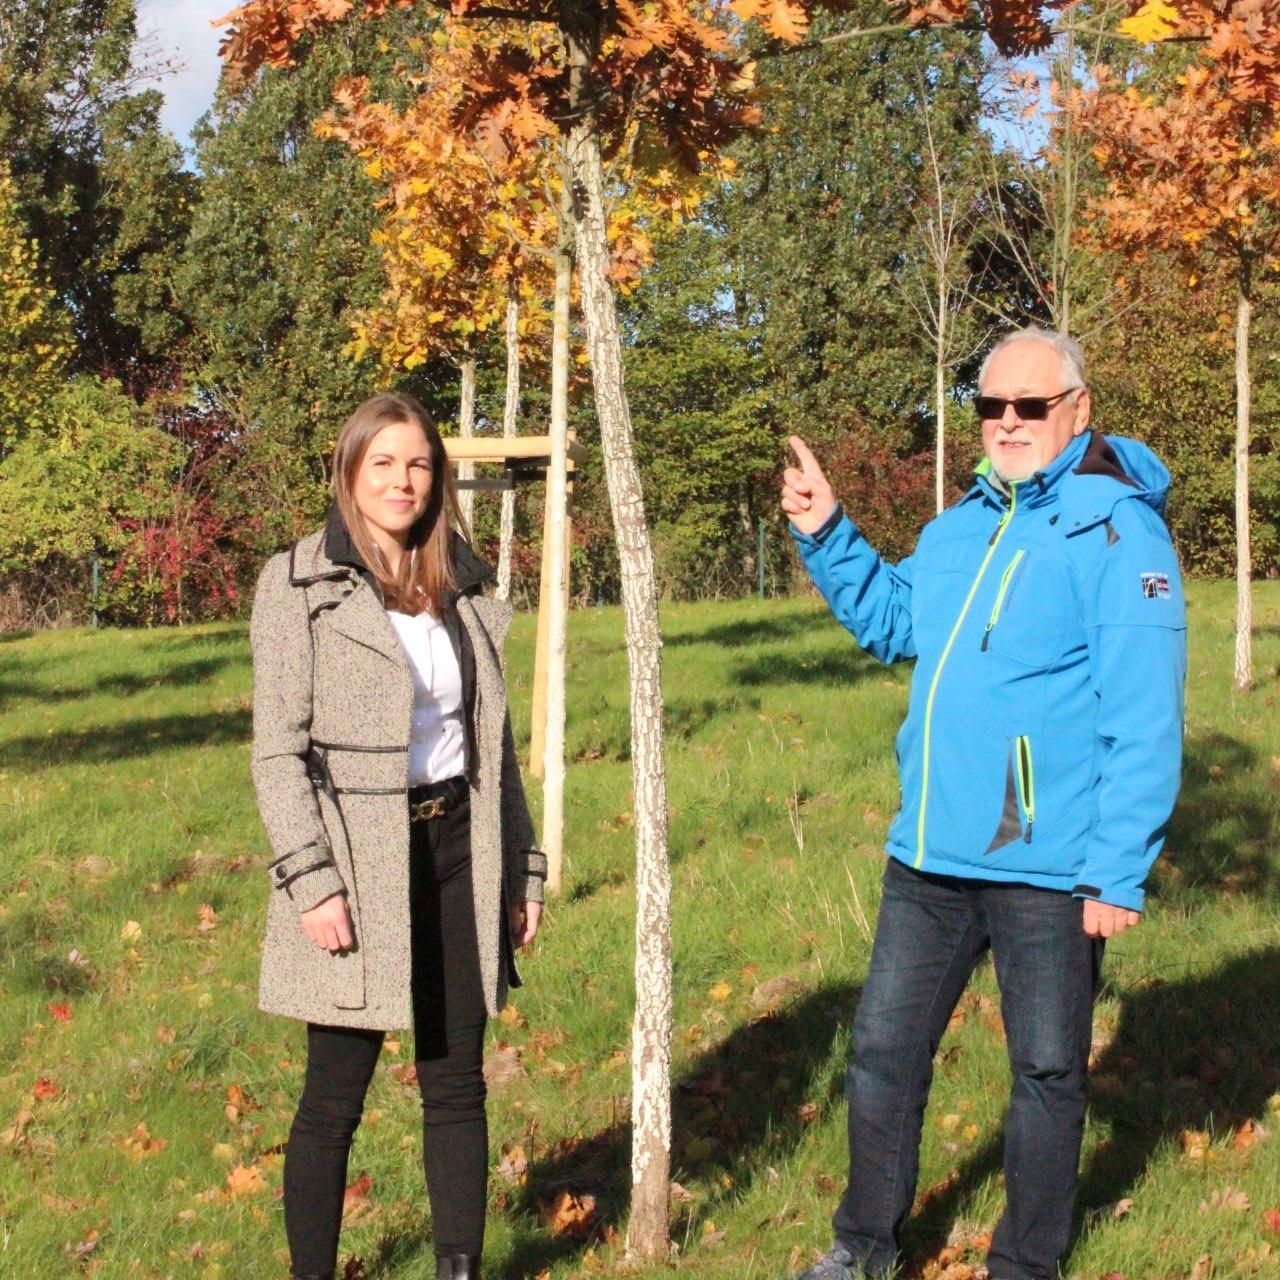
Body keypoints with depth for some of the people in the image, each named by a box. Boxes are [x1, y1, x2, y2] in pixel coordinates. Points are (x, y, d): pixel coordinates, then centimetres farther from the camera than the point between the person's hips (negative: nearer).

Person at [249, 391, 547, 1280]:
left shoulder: (462, 590, 11)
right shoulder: (300, 587, -4)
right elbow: (278, 748, -9)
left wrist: (522, 864, 12)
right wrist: (310, 880, -16)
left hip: (456, 853, 5)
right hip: (357, 865, -5)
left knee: (457, 1083, 10)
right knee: (335, 1097, 1)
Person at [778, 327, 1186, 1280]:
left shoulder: (1117, 530, -12)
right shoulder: (962, 526, 11)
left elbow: (1144, 723, -16)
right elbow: (888, 620, 28)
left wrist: (1120, 872, -19)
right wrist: (826, 533, 12)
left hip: (1048, 870, -7)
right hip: (929, 856, 7)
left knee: (1047, 1072, 10)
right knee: (884, 1051, 15)